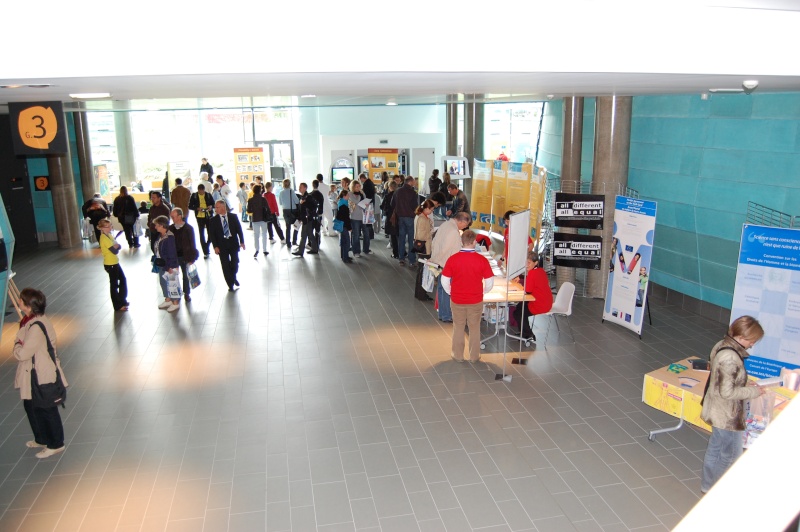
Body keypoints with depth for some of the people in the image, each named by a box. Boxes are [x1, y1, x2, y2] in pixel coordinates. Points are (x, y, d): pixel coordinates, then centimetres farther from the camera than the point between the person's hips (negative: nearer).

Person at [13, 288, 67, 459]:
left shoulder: (36, 327, -29)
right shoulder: (30, 320, 3)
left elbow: (23, 353, -26)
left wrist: (17, 347, -8)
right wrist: (20, 346, -5)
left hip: (42, 376, -10)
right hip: (33, 374, 10)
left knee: (47, 411, 6)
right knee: (31, 406, 23)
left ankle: (56, 444, 22)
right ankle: (41, 439, 41)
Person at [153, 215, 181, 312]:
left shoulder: (169, 237, -23)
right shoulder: (160, 236, 4)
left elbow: (172, 253, -23)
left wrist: (171, 266, -22)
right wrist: (156, 260, 14)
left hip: (169, 265, -9)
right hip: (161, 264, 9)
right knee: (163, 282, 19)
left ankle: (175, 302, 18)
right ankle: (167, 299, 35)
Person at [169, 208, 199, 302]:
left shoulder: (188, 228, -8)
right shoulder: (170, 228, 2)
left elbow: (192, 244, -6)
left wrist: (192, 258, -9)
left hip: (184, 257, -3)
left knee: (185, 276, 10)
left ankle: (187, 294, 24)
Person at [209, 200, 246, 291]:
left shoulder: (233, 216, 0)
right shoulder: (214, 220, -2)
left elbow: (239, 229, 3)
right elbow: (212, 234, -2)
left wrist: (242, 241, -3)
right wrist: (215, 246, -10)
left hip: (233, 243, 1)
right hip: (222, 244, 0)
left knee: (235, 263, 4)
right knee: (225, 265, 0)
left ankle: (233, 277, 35)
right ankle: (230, 284, 11)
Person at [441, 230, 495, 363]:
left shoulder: (452, 259, -13)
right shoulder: (482, 260, -14)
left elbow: (444, 281, -7)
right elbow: (490, 282, -9)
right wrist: (481, 292, 10)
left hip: (457, 300, 0)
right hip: (476, 301, 0)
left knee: (458, 327, 16)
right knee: (475, 328, 16)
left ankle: (458, 355, 27)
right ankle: (474, 356, 27)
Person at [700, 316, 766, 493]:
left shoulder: (722, 346, 0)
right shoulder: (730, 358, -30)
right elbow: (727, 391, -27)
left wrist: (745, 384, 4)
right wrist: (753, 391, -15)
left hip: (718, 411, 10)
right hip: (727, 415, -10)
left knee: (715, 449, 24)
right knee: (731, 454, 10)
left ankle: (709, 485, 40)